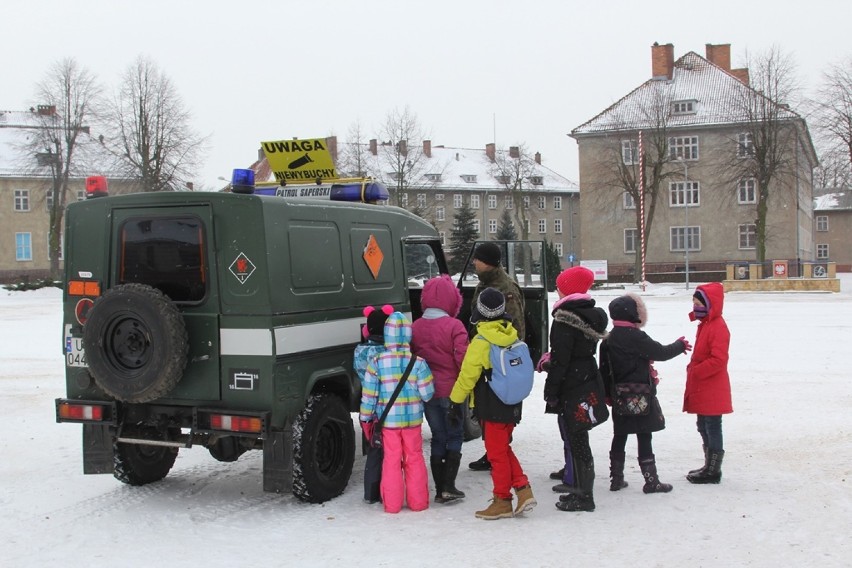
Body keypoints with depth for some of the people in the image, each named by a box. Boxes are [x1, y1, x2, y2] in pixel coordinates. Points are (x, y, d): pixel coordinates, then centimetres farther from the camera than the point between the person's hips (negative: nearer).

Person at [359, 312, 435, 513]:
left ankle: (392, 503, 12)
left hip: (388, 420, 0)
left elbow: (369, 394, -4)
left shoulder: (376, 363, -9)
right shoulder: (418, 362, -9)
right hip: (413, 419, 0)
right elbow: (427, 393, -8)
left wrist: (366, 417, 8)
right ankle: (418, 501, 17)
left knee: (392, 459, 9)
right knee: (414, 458, 12)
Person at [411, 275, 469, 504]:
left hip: (426, 392, 4)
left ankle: (439, 489, 13)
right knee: (455, 436, 9)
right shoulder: (454, 326, -13)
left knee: (438, 437, 13)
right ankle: (448, 486, 1)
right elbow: (463, 358, -15)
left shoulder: (415, 327, 1)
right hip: (451, 391, -4)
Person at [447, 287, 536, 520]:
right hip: (512, 405, 7)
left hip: (492, 408, -7)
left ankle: (502, 501, 10)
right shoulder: (511, 336, 4)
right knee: (504, 449, 18)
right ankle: (523, 490, 10)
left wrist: (456, 401, -4)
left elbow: (467, 374, -13)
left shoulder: (481, 341, -17)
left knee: (497, 453, 2)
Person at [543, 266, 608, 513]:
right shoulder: (593, 314, 10)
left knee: (575, 440, -4)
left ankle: (584, 496, 0)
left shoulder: (565, 318, -17)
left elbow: (560, 359, -19)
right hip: (588, 382, 9)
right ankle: (582, 490, 24)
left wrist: (550, 391, -13)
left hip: (570, 389, -9)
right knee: (578, 439, 16)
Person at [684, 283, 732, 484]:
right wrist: (693, 369, 10)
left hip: (712, 391, -10)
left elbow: (718, 360, -25)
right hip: (701, 390, 10)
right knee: (703, 427, 17)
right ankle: (709, 466, 28)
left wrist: (695, 371, -19)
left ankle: (713, 471, 6)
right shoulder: (705, 324, 13)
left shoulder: (718, 328, -19)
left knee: (712, 428, -2)